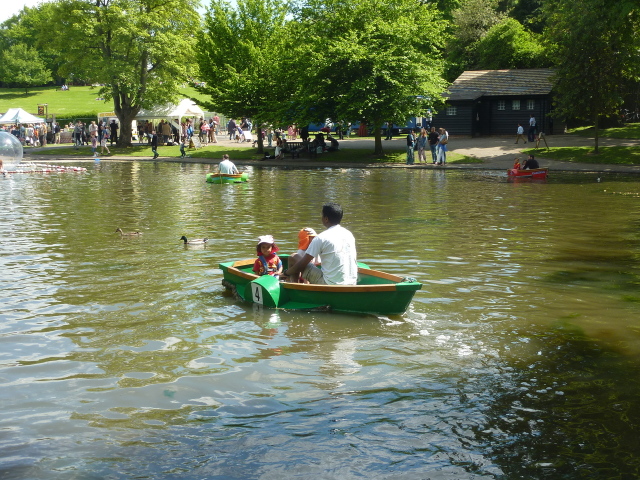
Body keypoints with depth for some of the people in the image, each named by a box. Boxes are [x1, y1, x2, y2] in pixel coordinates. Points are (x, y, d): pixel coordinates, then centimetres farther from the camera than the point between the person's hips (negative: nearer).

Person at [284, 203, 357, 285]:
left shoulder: (321, 238, -11)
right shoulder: (349, 234, 8)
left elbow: (301, 265, -7)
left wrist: (286, 272, 13)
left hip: (330, 284, -7)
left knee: (293, 258, 7)